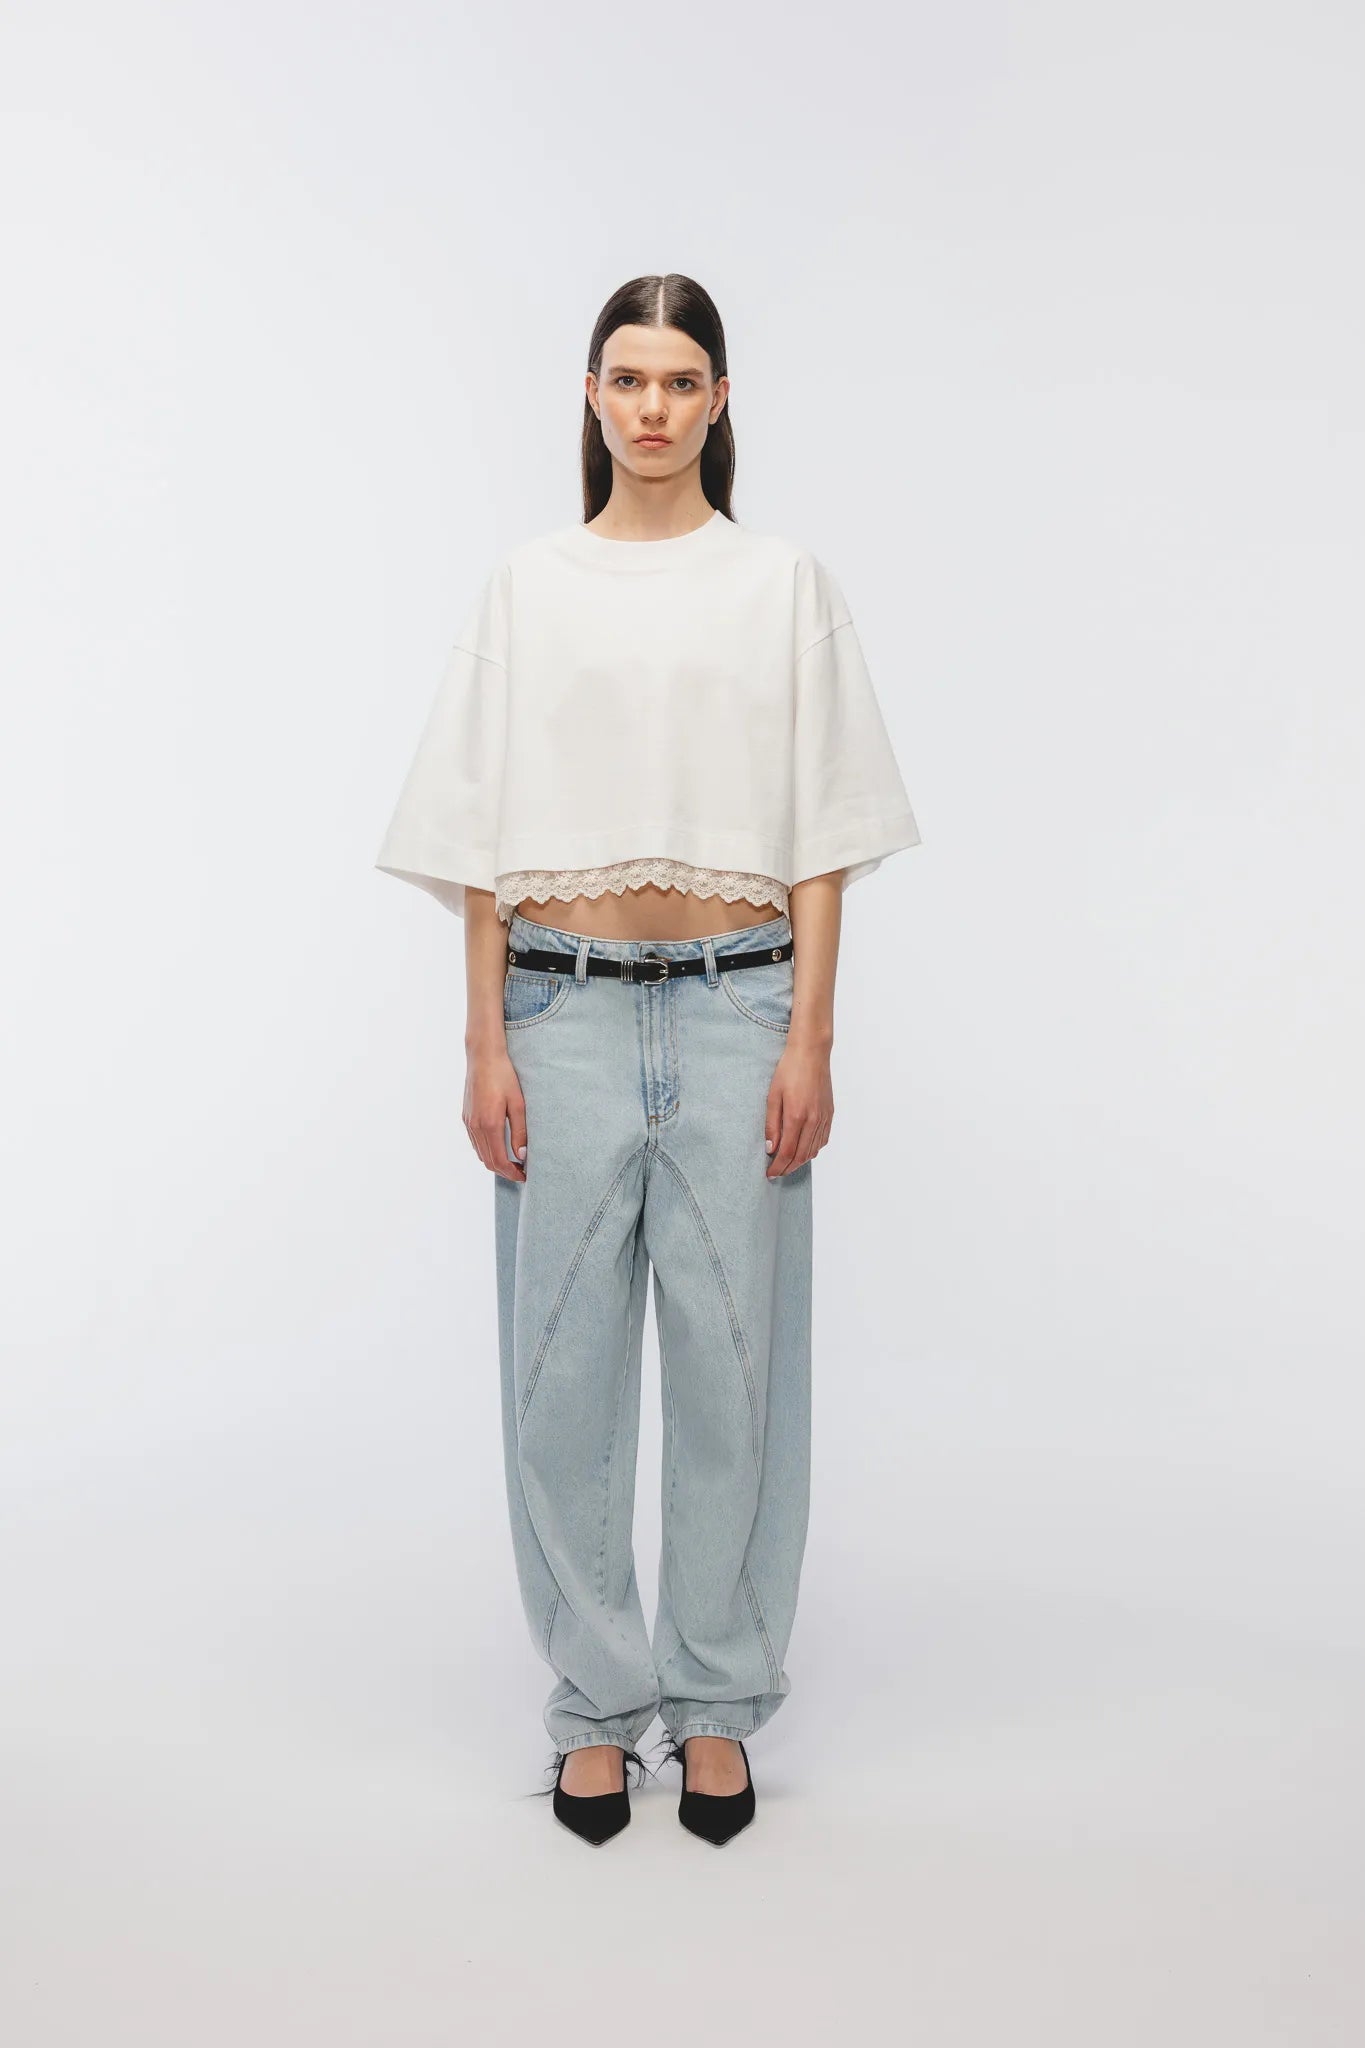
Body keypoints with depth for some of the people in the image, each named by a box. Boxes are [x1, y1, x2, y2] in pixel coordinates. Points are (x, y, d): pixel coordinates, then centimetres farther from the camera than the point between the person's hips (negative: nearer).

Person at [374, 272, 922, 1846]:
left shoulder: (784, 585, 6)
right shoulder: (526, 590, 8)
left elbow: (820, 833, 3)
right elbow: (483, 840, 5)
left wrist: (811, 1035, -5)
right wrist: (484, 1044, -2)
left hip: (733, 1010, 0)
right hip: (565, 1009, 1)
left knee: (733, 1358, 3)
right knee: (565, 1364, 4)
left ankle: (717, 1701, 19)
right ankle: (595, 1700, 20)